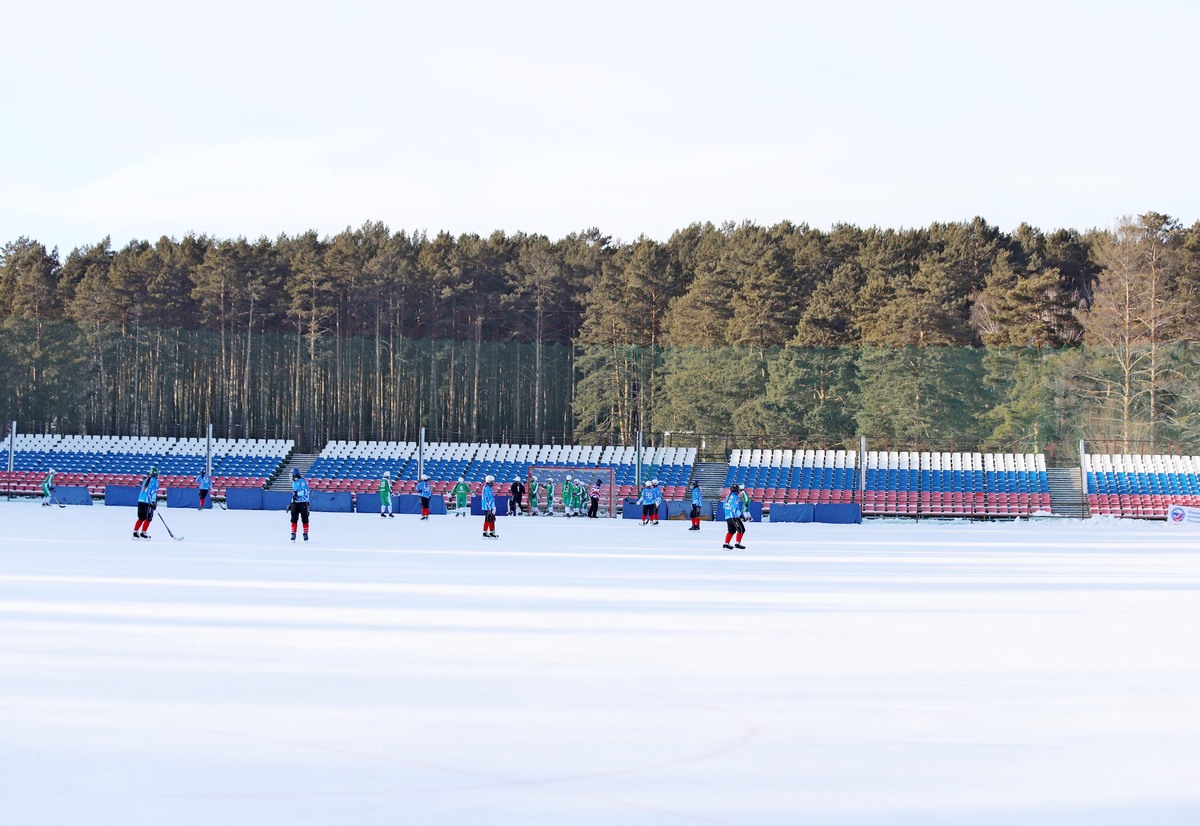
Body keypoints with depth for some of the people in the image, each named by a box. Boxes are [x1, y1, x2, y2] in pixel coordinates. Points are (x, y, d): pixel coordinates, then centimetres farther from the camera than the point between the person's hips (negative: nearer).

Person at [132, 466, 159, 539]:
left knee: (141, 518, 13)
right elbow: (154, 492, -14)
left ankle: (135, 532, 9)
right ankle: (143, 533, -3)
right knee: (148, 518, 1)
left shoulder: (146, 479, 19)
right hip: (148, 502, -7)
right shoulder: (154, 480, -5)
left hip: (140, 500, 7)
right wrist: (154, 502, -15)